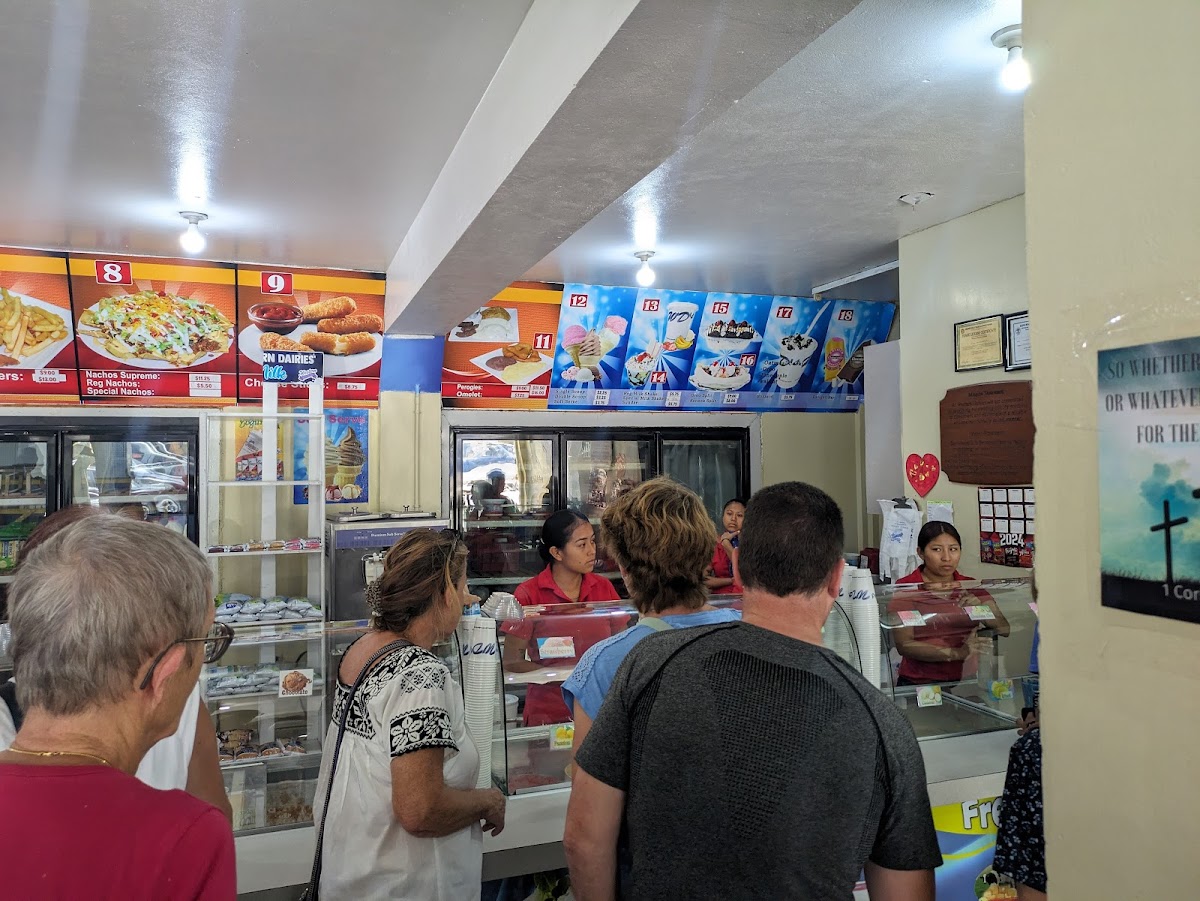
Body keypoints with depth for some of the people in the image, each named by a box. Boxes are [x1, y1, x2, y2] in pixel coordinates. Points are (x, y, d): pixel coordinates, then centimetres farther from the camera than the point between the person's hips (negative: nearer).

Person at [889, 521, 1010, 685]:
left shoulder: (971, 587, 11)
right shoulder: (905, 588, -2)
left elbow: (1004, 629, 5)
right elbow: (904, 644, -10)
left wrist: (979, 608, -13)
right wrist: (957, 653, -19)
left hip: (966, 682, 4)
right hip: (919, 683, -3)